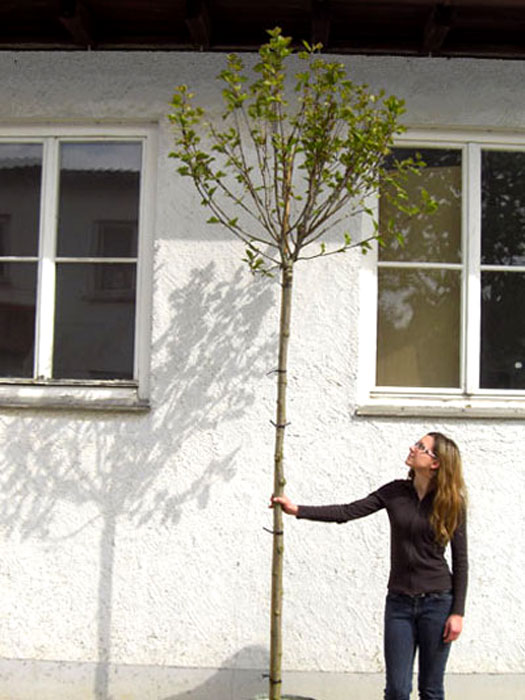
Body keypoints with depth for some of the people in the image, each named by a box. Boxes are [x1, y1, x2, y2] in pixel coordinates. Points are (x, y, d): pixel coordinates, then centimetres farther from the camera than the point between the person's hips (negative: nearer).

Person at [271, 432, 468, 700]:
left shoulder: (452, 503, -5)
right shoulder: (396, 492, 1)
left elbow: (460, 560, -3)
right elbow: (347, 512, -4)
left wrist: (458, 612, -7)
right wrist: (298, 510, -11)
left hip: (437, 601, -2)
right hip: (399, 601, 2)